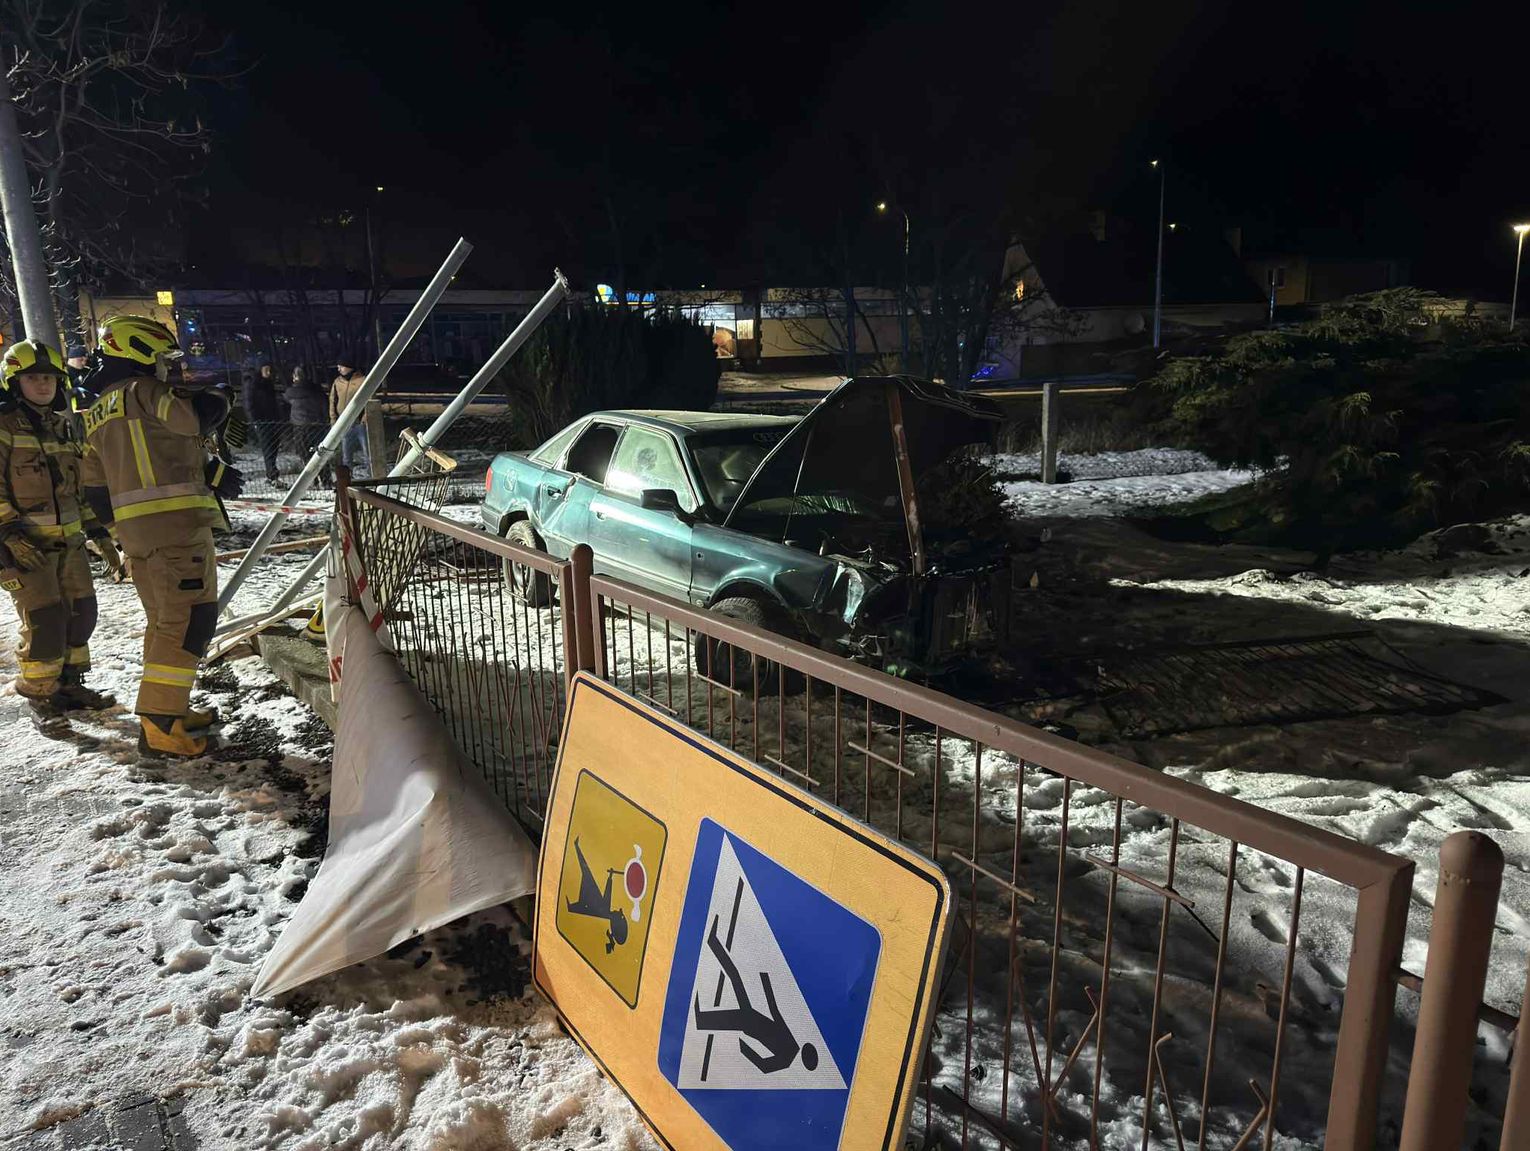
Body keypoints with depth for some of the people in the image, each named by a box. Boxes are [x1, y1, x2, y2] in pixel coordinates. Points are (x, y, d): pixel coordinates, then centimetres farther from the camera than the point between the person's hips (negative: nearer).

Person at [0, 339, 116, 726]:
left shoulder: (61, 427, 15)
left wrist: (97, 529, 19)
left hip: (68, 539, 7)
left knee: (81, 611, 10)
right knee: (45, 621, -9)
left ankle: (68, 683, 25)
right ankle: (39, 696, 7)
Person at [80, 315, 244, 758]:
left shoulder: (98, 413, 21)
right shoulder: (144, 391, -5)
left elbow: (97, 486, 21)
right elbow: (201, 415, -15)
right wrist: (214, 397, 6)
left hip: (134, 530, 9)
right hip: (176, 522, -9)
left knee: (164, 619, 17)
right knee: (190, 619, -9)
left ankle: (171, 709, 24)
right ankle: (158, 724, -12)